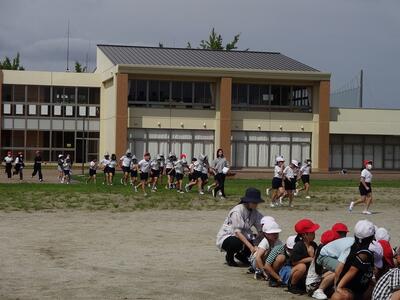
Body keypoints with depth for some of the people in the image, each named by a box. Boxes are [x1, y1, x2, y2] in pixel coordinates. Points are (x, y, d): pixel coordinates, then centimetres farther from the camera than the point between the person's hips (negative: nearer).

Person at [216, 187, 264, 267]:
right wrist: (250, 246, -41)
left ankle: (241, 255, 13)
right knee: (237, 243, -38)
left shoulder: (255, 213, -2)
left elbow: (261, 230, -10)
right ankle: (229, 257, -2)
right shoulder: (237, 211, -23)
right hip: (226, 237, -6)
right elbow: (237, 232, -31)